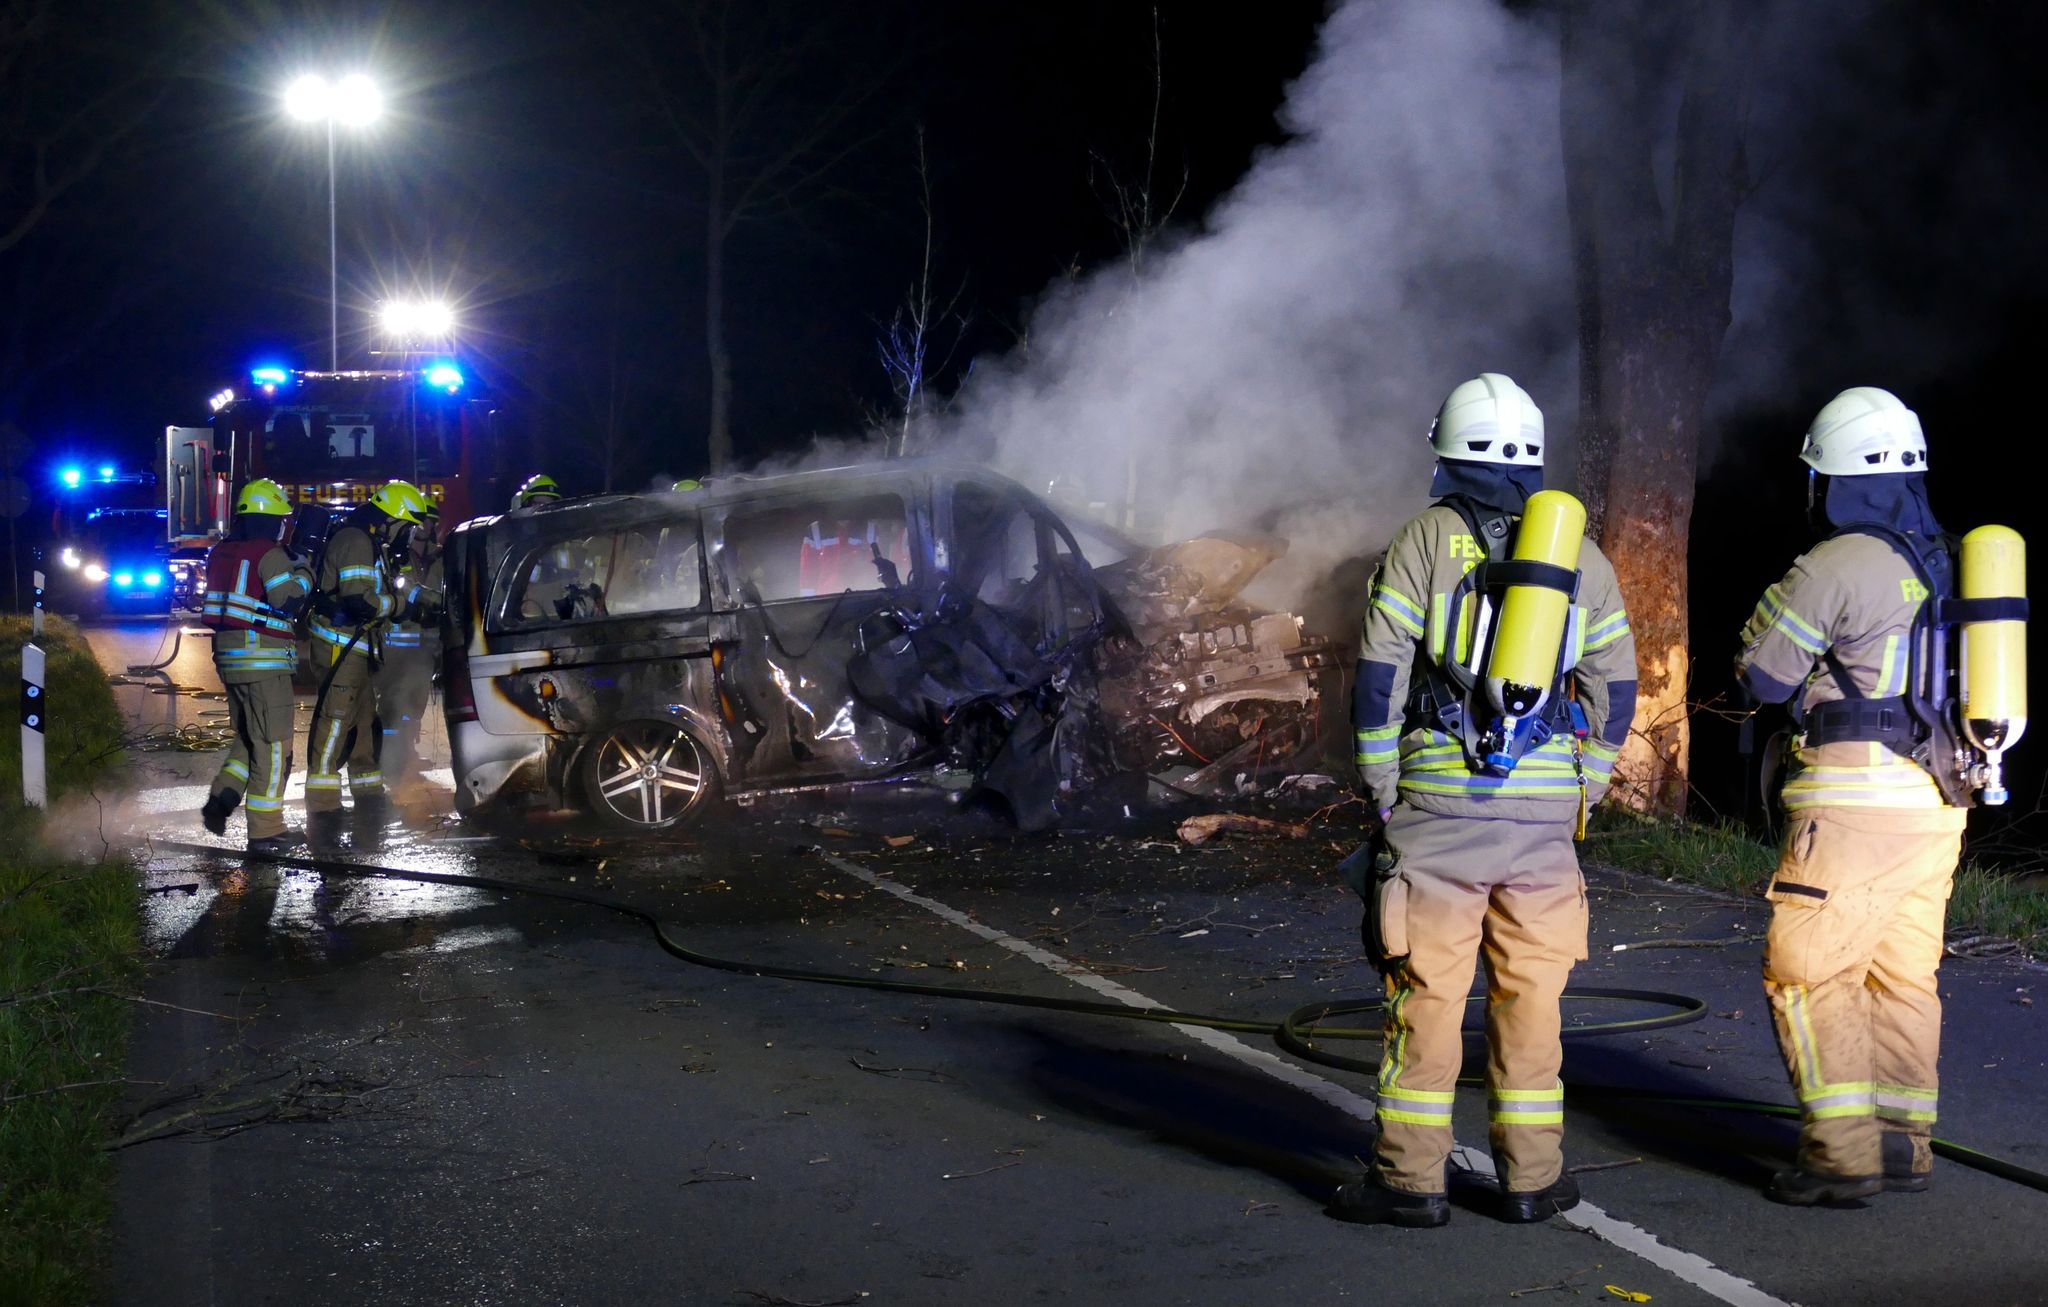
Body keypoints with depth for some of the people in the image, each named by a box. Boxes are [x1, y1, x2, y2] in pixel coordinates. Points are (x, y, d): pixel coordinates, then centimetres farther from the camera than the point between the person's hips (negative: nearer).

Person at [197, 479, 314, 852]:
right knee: (273, 745, -1)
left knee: (247, 738, 23)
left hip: (229, 659, 8)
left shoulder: (221, 553, 12)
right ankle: (265, 830, 0)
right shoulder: (270, 554, -13)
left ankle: (222, 798, 9)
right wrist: (304, 570, -7)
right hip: (263, 661, -8)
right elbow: (288, 601, -22)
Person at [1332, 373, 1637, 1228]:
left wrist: (1382, 795, 2)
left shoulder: (1424, 541, -1)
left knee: (1426, 991, 2)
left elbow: (1379, 678, -5)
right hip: (1544, 807, 3)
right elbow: (1615, 693, 10)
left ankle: (1410, 1178, 6)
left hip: (1438, 798, -3)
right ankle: (1532, 1177, 15)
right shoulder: (1582, 556, 10)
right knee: (1530, 994, 9)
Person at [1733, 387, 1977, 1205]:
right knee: (1903, 974, 14)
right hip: (1936, 799, 8)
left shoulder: (1834, 567, -12)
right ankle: (1904, 1144, 19)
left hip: (1858, 798, -8)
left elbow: (1762, 673, -5)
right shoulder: (1946, 565, 13)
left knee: (1808, 969, -3)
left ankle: (1841, 1154, -6)